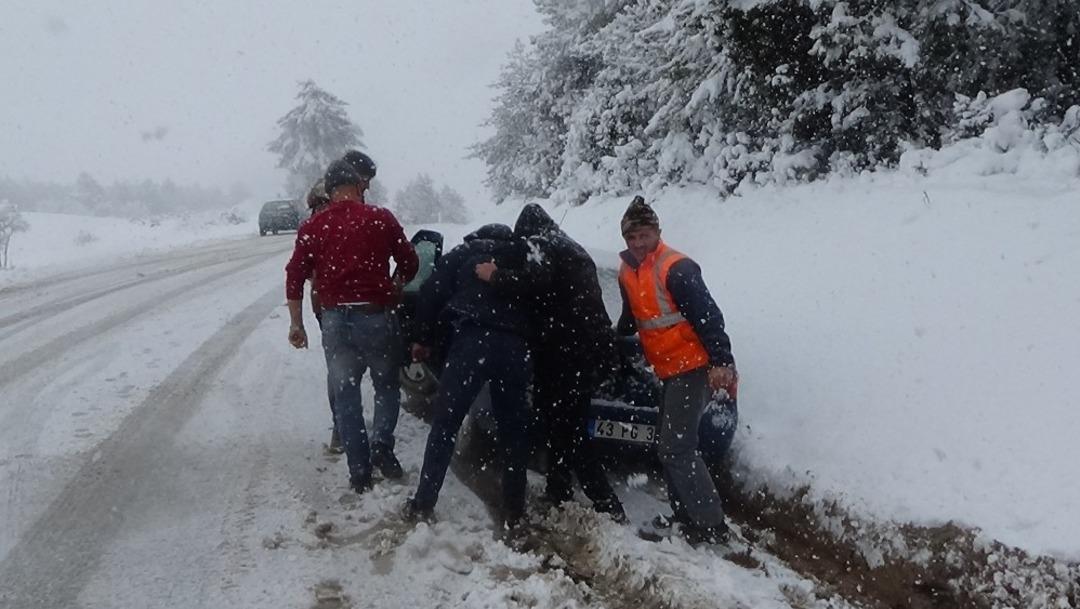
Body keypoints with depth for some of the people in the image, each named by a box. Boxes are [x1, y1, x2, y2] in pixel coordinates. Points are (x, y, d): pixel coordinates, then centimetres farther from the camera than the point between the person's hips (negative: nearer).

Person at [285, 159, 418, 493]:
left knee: (345, 395, 11)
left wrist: (296, 324, 10)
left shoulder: (313, 228, 4)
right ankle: (381, 445, -4)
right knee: (387, 387, 17)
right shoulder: (381, 218, 0)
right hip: (376, 316, -1)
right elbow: (409, 264, 6)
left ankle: (360, 473, 9)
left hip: (335, 320, 2)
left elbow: (295, 276, 2)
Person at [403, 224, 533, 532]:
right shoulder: (523, 259, 27)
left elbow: (432, 293, 9)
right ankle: (514, 512, 14)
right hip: (516, 348, 3)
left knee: (444, 425, 3)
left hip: (473, 340, -2)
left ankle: (423, 504, 4)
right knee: (513, 430, 12)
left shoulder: (465, 252, 19)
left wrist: (423, 339, 16)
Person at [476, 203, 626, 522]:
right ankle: (558, 493, 25)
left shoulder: (538, 244, -2)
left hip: (569, 351, -9)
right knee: (563, 425, 18)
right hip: (595, 347, 9)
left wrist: (495, 276, -14)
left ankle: (609, 508, -6)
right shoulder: (573, 249, 27)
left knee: (567, 433, -5)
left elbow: (535, 277, -24)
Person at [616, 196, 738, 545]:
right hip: (672, 371, 9)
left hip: (694, 369, -9)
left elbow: (708, 315, -22)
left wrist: (721, 361, -28)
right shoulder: (628, 274, 10)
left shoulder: (676, 268, -17)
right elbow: (630, 321, 25)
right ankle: (684, 516, 28)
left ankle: (711, 526, -4)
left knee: (676, 450, -11)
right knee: (669, 447, 16)